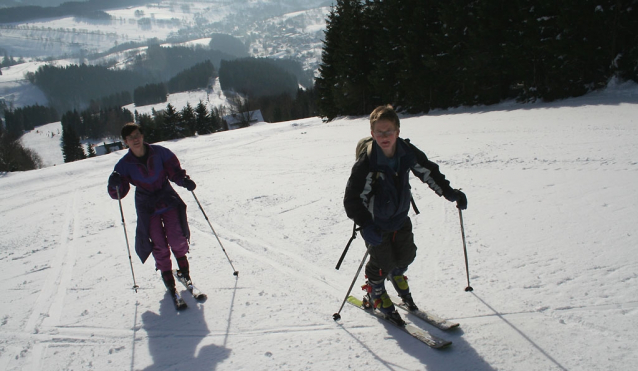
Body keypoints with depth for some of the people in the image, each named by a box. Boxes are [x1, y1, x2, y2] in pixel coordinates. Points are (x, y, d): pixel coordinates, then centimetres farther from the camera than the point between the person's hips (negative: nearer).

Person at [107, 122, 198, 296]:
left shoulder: (160, 152, -10)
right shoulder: (125, 164, -9)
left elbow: (174, 170, -2)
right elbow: (118, 193, -9)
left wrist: (184, 180, -22)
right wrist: (115, 185, -32)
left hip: (167, 198, 0)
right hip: (147, 205, 0)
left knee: (176, 238, -8)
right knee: (159, 244, -2)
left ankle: (184, 267, 19)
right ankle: (167, 275, 20)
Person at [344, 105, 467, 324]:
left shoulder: (407, 152, -14)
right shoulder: (366, 162, -29)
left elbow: (429, 172, 3)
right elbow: (352, 199, -28)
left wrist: (450, 193, 1)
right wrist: (365, 226, -39)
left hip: (400, 217, 5)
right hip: (376, 222, -5)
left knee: (406, 255, 16)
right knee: (382, 262, 2)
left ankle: (397, 279, 50)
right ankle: (375, 295, 32)